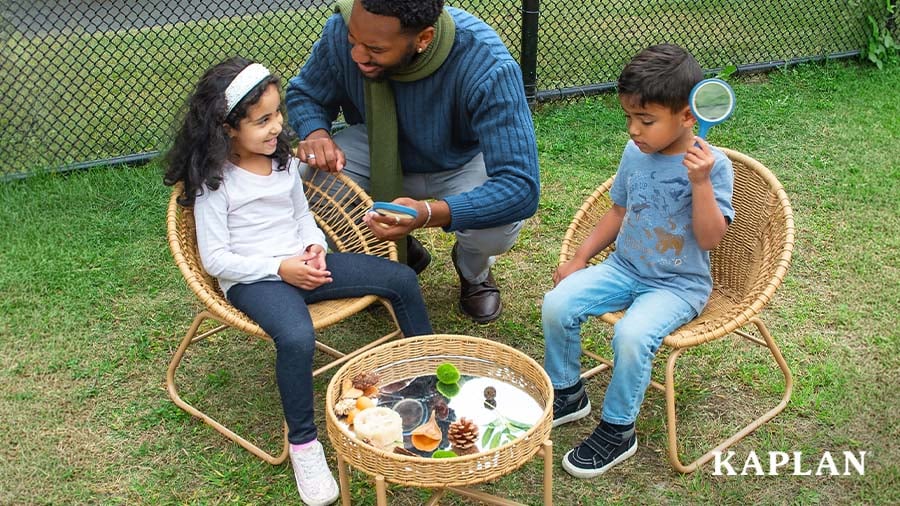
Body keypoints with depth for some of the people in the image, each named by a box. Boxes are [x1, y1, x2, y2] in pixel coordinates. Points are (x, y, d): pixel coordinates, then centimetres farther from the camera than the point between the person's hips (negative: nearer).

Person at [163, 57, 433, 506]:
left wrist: (315, 248, -3)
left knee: (401, 279, -3)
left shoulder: (284, 160, 9)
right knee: (297, 338, -38)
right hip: (253, 280, -7)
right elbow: (215, 259, -11)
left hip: (300, 264, 7)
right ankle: (302, 444, -18)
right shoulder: (214, 182, -10)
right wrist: (279, 268, -19)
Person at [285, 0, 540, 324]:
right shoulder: (341, 31, -26)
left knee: (498, 229, -33)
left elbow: (521, 187, -39)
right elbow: (303, 94, -4)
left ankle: (473, 272, 9)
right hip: (381, 153, 3)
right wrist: (316, 133, -29)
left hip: (460, 162, -3)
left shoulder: (488, 69, -37)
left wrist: (428, 213, -54)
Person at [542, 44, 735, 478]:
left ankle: (617, 431, -7)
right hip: (624, 268, 6)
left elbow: (710, 238, -19)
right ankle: (566, 394, 11)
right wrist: (580, 259, 8)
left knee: (632, 334, -31)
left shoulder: (712, 166, -14)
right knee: (557, 303, -13)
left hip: (679, 285, -5)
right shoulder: (635, 154, 2)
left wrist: (700, 183, -30)